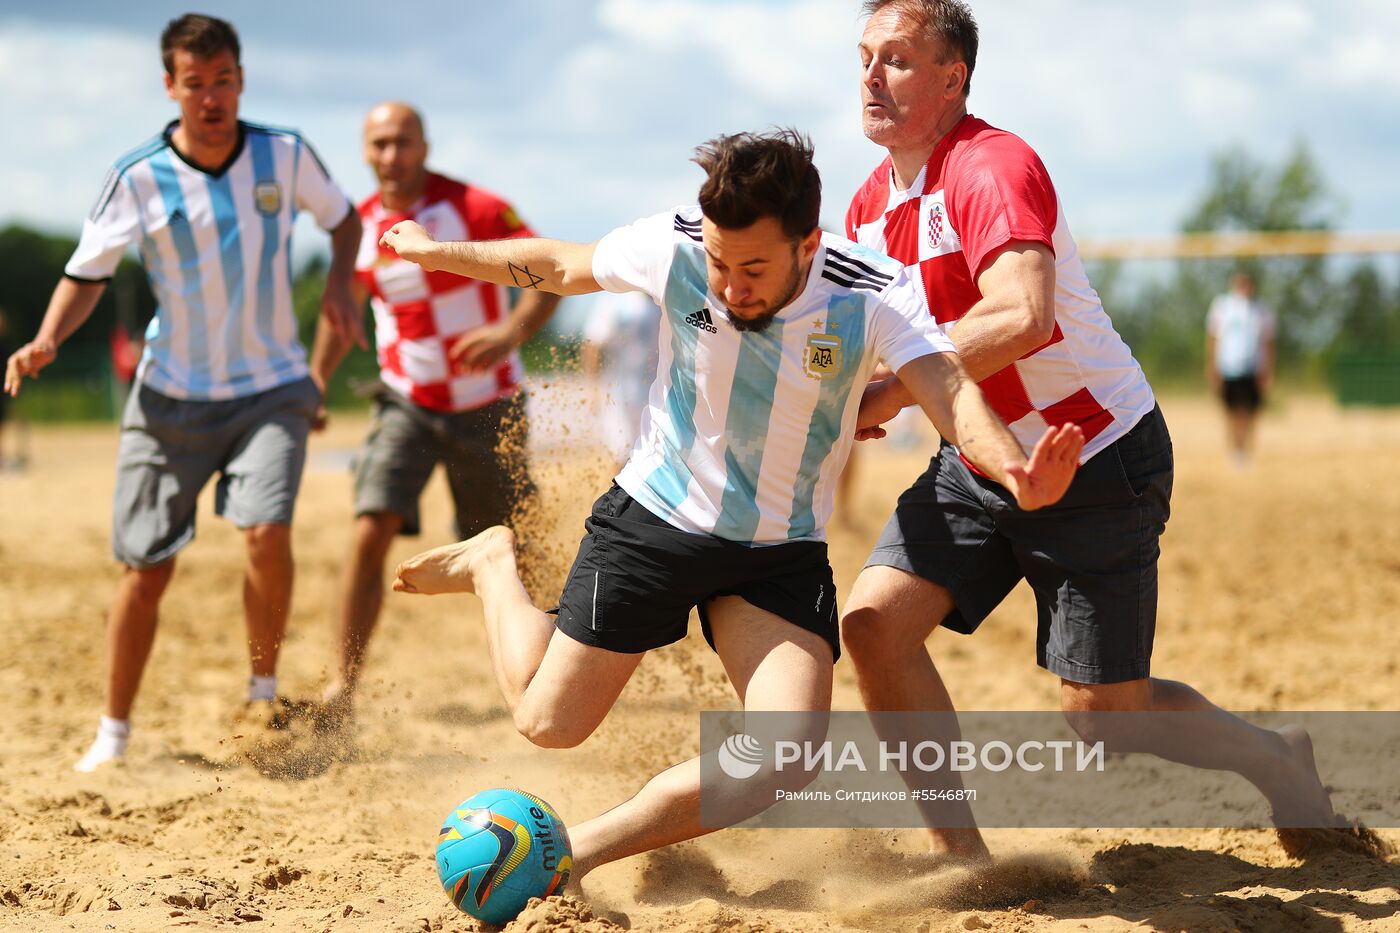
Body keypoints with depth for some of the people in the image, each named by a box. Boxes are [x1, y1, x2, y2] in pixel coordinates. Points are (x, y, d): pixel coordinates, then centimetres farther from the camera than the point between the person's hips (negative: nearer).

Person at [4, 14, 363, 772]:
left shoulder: (285, 155, -6)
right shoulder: (138, 178, -10)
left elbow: (343, 218, 12)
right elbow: (88, 274, -3)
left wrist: (338, 284, -7)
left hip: (270, 387, 0)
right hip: (173, 395, 0)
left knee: (266, 531, -22)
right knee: (146, 568, 1)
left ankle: (263, 693, 0)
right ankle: (113, 733, 17)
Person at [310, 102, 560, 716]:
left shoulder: (471, 208, -13)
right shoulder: (362, 227, 2)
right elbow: (345, 309, 19)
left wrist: (511, 331, -34)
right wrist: (315, 381, 10)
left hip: (486, 406, -2)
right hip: (406, 404, 3)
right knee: (371, 531, -17)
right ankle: (344, 689, -16)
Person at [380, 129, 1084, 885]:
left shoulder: (874, 296, -23)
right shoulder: (674, 247, -20)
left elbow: (947, 388, -40)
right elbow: (558, 266, 0)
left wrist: (1015, 473, -61)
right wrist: (434, 252, 13)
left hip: (783, 550, 0)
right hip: (654, 517, 0)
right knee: (548, 722, 6)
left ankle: (575, 854, -2)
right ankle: (493, 565, 34)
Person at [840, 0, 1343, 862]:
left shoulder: (991, 168, -23)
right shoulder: (871, 205, 5)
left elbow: (1020, 317, -40)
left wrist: (890, 396, -31)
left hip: (1096, 461, -8)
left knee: (1105, 714, -1)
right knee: (874, 621, -12)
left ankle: (1277, 761, 28)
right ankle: (959, 854, -1)